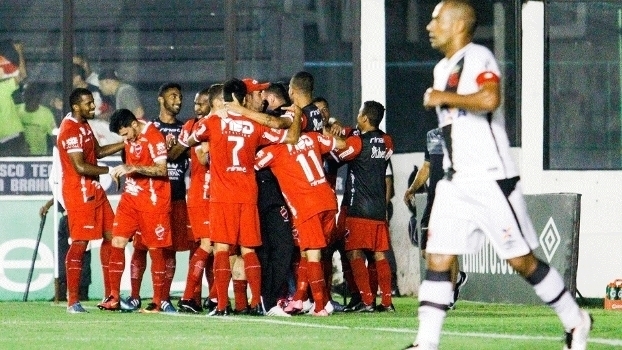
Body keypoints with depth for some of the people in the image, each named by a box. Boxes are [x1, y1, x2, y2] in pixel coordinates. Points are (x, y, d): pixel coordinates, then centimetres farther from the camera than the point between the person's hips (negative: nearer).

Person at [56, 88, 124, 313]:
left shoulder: (83, 125, 14)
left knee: (110, 236, 11)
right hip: (79, 192, -10)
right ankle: (72, 301, -8)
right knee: (80, 242, -10)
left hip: (94, 190, 10)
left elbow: (98, 152, 23)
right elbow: (80, 167, -23)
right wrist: (110, 171, -14)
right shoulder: (70, 130, -18)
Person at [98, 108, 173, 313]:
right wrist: (122, 172, 11)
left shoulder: (153, 136, -15)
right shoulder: (131, 136, 8)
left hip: (153, 201, -7)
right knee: (117, 242, -1)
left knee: (155, 249, 0)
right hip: (131, 197, 7)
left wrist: (131, 168, -29)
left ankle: (159, 302, 7)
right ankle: (114, 298, 2)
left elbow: (161, 169, -23)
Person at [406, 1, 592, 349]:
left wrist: (442, 98, -20)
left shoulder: (478, 57, -11)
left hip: (491, 180, -8)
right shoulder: (442, 69, 17)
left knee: (521, 260, -1)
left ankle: (575, 321, 14)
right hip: (455, 183, 8)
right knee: (438, 260, -3)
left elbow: (490, 99, -31)